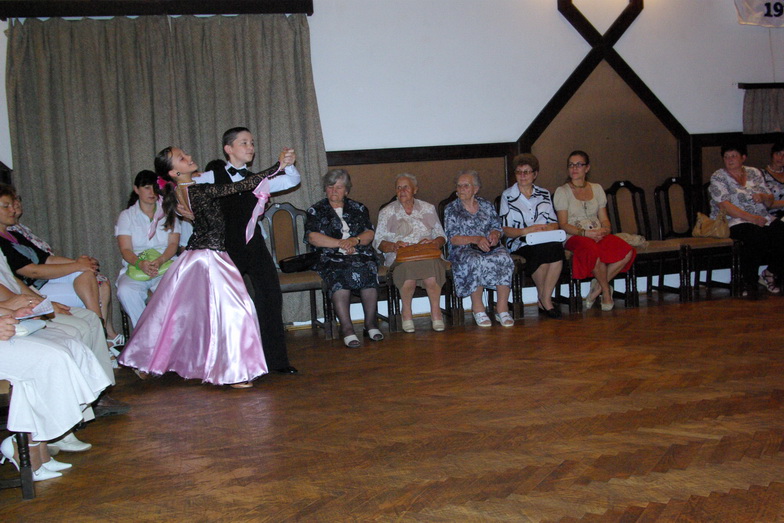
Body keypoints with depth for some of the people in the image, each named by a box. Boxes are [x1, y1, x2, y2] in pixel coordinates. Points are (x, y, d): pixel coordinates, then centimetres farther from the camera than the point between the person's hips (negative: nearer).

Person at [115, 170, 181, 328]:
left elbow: (173, 244, 3)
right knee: (125, 291, -33)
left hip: (165, 265, 0)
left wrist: (160, 261, -19)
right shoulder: (126, 216, 12)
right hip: (135, 268, 0)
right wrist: (140, 263, -23)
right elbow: (125, 249, 0)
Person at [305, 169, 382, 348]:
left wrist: (354, 240, -11)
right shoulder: (316, 210, 16)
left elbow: (370, 233, 10)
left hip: (361, 254, 2)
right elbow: (312, 237, 0)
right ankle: (346, 328, -39)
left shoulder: (358, 208, 22)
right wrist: (340, 243, -9)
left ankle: (371, 323, -26)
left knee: (367, 269, -33)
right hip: (331, 257, -2)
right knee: (338, 274, -36)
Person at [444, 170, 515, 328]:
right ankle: (477, 308, -25)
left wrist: (495, 234, -9)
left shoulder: (486, 205, 19)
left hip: (490, 247, 3)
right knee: (476, 262, -38)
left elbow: (498, 227, 17)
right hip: (464, 250, -3)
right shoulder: (451, 209, 9)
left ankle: (502, 308, -28)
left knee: (504, 259, -32)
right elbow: (453, 238, -2)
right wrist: (476, 239, -17)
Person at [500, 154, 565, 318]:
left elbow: (554, 223, 14)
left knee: (557, 248, -35)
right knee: (541, 250, -36)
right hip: (520, 244, -2)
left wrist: (546, 228, -10)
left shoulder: (544, 194, 20)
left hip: (546, 241, 2)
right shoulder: (507, 195, 10)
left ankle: (545, 299, -24)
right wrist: (527, 230, -16)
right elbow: (505, 230, 2)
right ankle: (545, 300, -17)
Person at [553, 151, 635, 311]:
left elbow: (604, 219, 16)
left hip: (599, 234, 5)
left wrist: (605, 229, -9)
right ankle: (606, 290, -16)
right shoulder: (562, 191, 6)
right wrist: (585, 233, -19)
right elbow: (563, 224, -3)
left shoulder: (597, 188, 20)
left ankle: (598, 286, -12)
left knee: (627, 252, -26)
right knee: (594, 251, -40)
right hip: (574, 237, -4)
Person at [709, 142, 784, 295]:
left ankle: (770, 274, -3)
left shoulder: (754, 173, 17)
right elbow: (724, 206, -12)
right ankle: (749, 283, -21)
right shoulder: (718, 177, 2)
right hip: (733, 222, -5)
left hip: (763, 219, 5)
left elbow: (771, 202, 18)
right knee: (757, 236, -35)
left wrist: (764, 197, -7)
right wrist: (751, 218, -20)